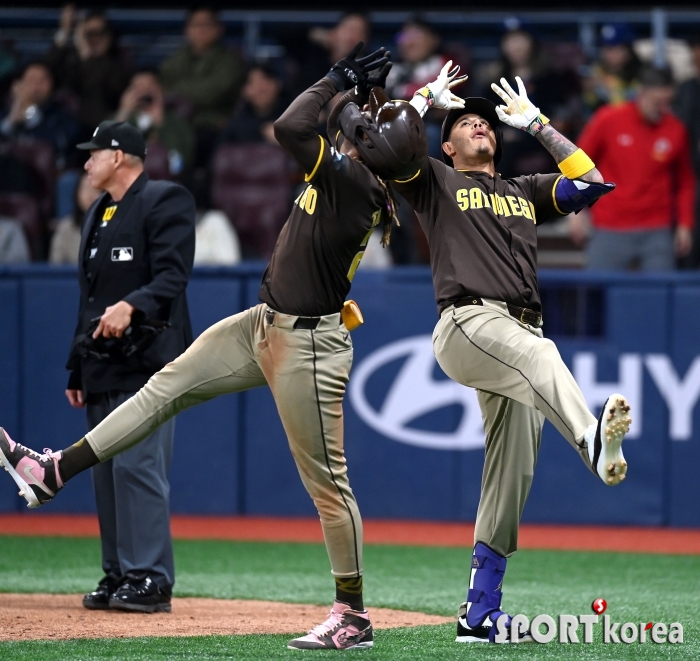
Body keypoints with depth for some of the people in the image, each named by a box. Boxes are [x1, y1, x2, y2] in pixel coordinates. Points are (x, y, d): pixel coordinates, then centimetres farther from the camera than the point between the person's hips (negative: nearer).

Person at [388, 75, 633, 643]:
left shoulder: (526, 192, 33)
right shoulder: (435, 180, 19)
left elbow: (589, 179, 23)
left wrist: (535, 123, 28)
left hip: (522, 336, 6)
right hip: (469, 323, -6)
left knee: (512, 477, 0)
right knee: (538, 355, -40)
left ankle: (480, 613, 4)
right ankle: (593, 440, -72)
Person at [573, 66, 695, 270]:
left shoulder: (676, 130, 0)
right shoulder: (608, 120, -4)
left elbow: (685, 182, 11)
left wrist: (684, 225, 5)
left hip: (656, 231, 1)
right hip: (611, 232, -1)